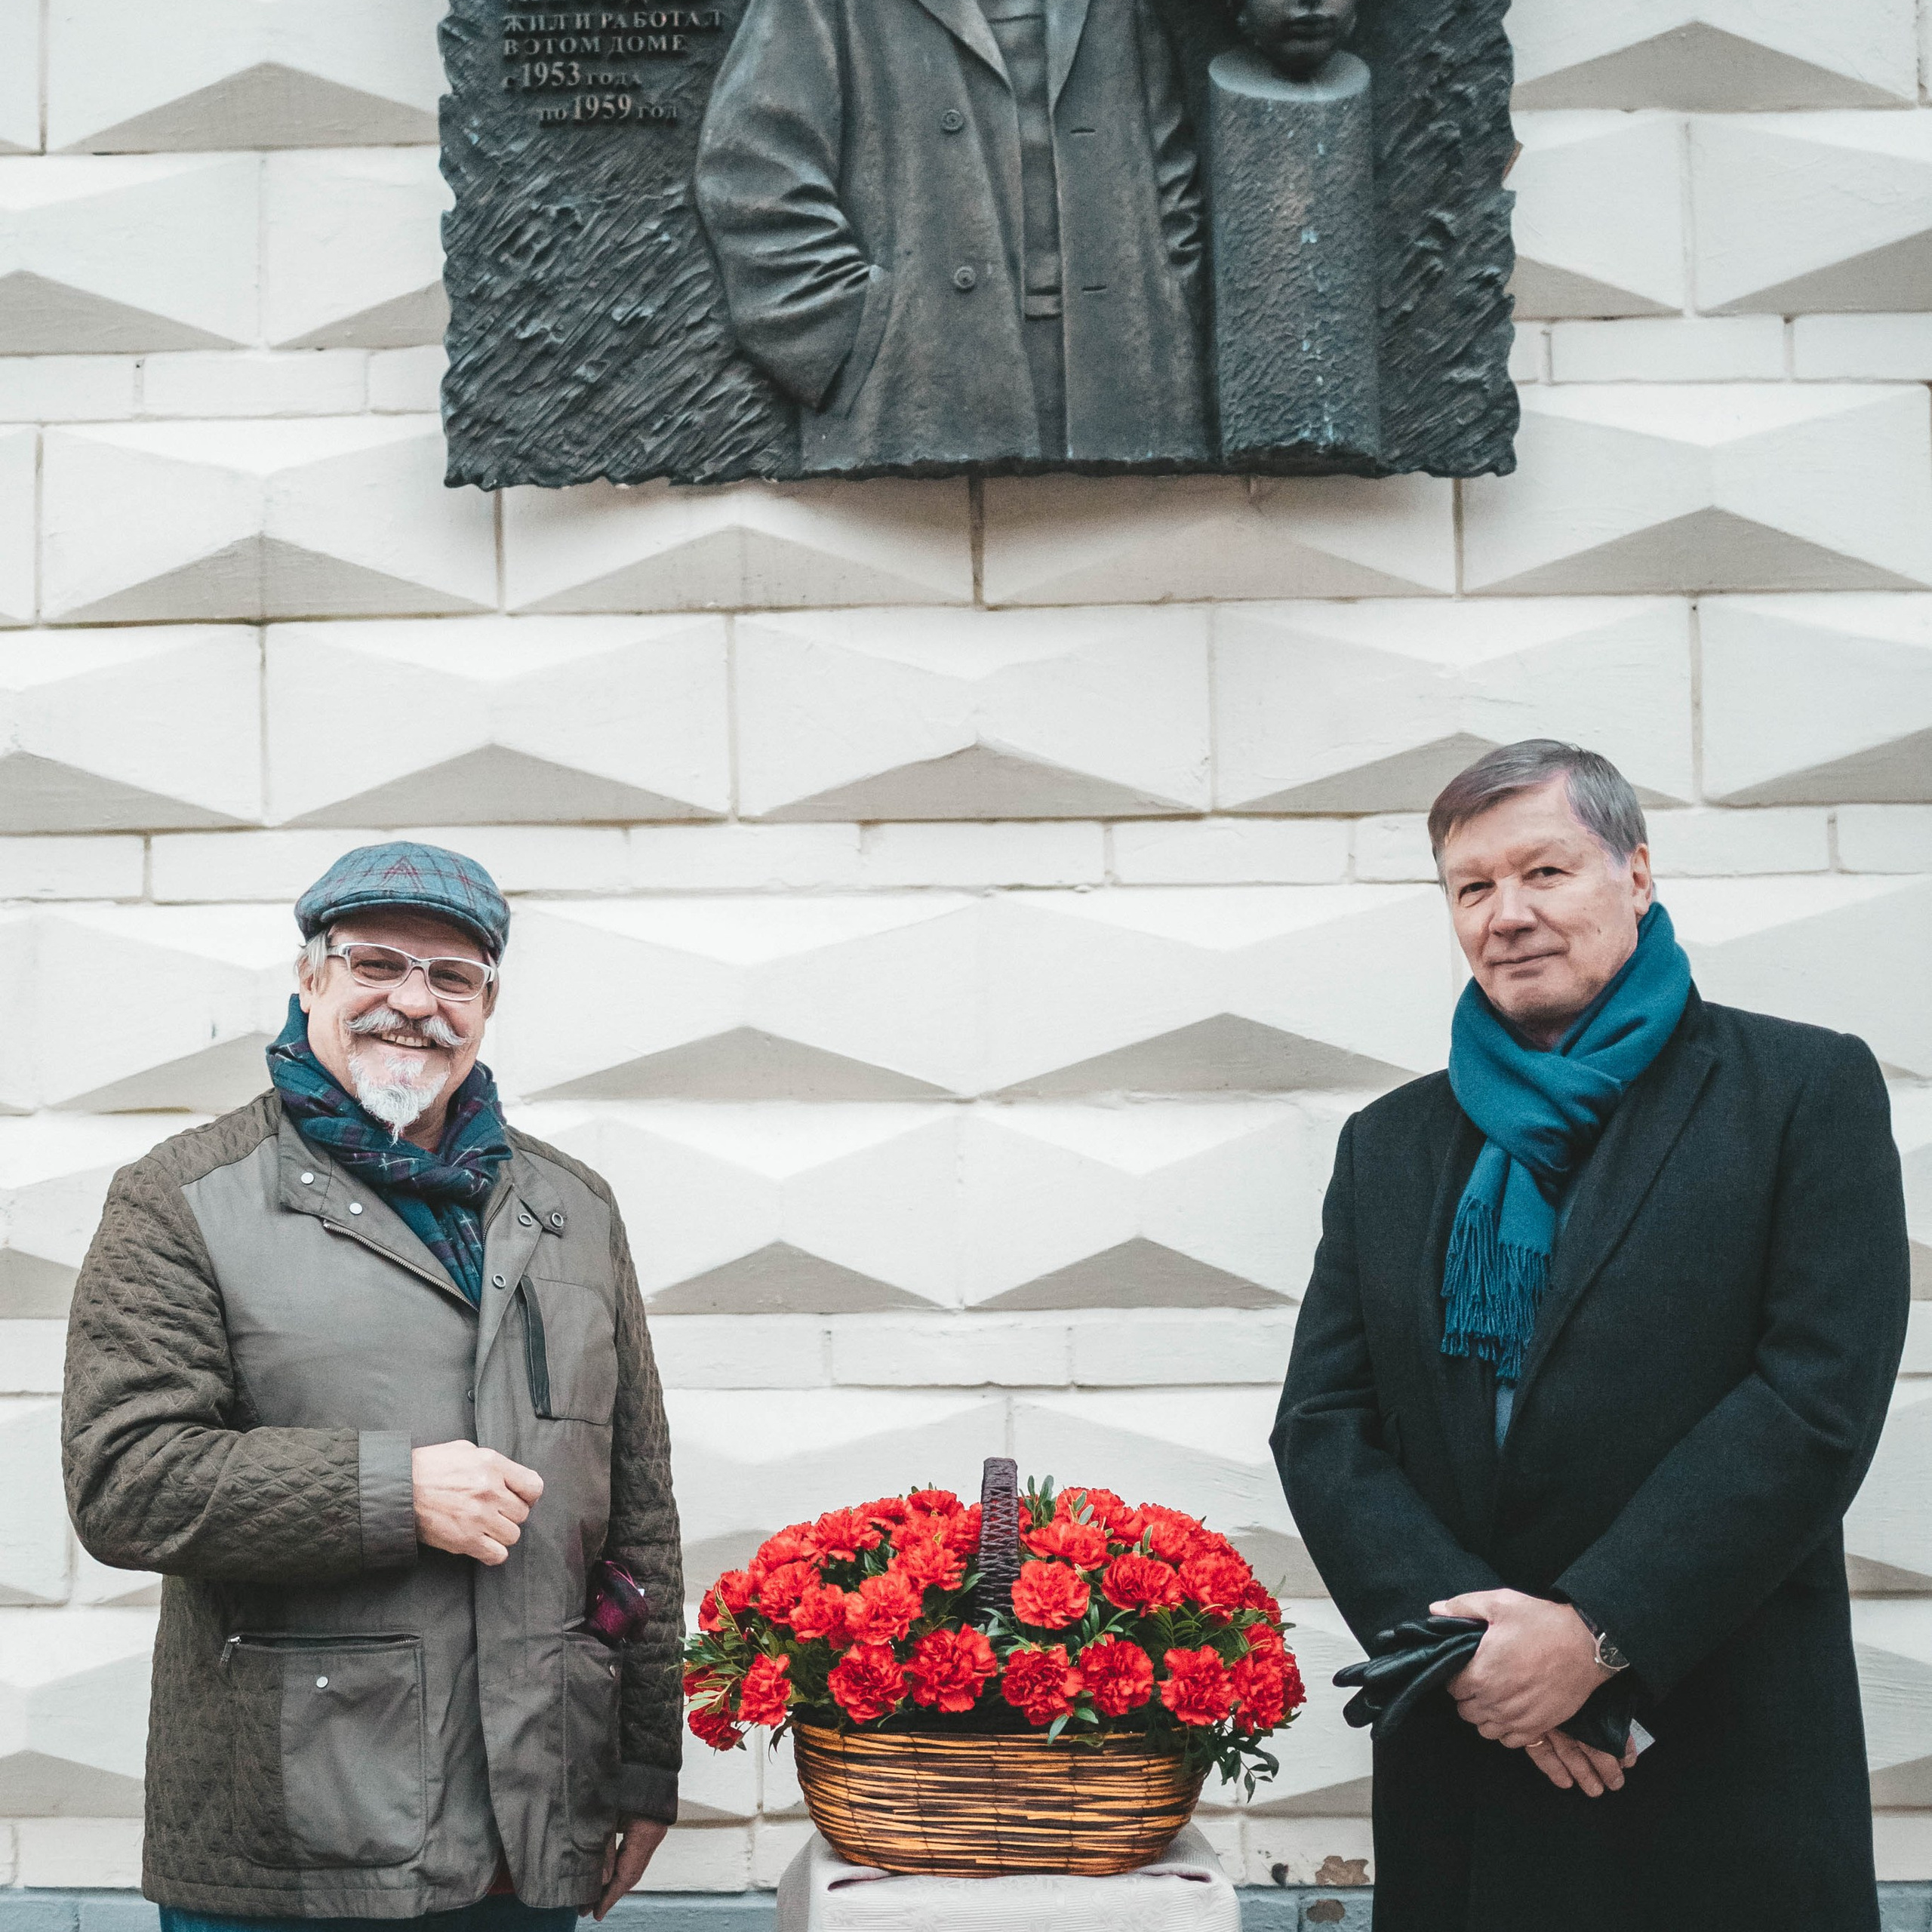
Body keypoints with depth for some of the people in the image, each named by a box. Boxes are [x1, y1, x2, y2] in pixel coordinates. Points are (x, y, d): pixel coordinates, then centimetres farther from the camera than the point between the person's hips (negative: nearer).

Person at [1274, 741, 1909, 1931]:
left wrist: (1597, 1630, -16)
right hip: (1463, 1748, 4)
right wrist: (1461, 1636, -11)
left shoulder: (1808, 1091, 0)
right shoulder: (1390, 1144, 13)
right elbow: (1322, 1424, 5)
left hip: (1729, 1758, -3)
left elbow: (1819, 1397, -10)